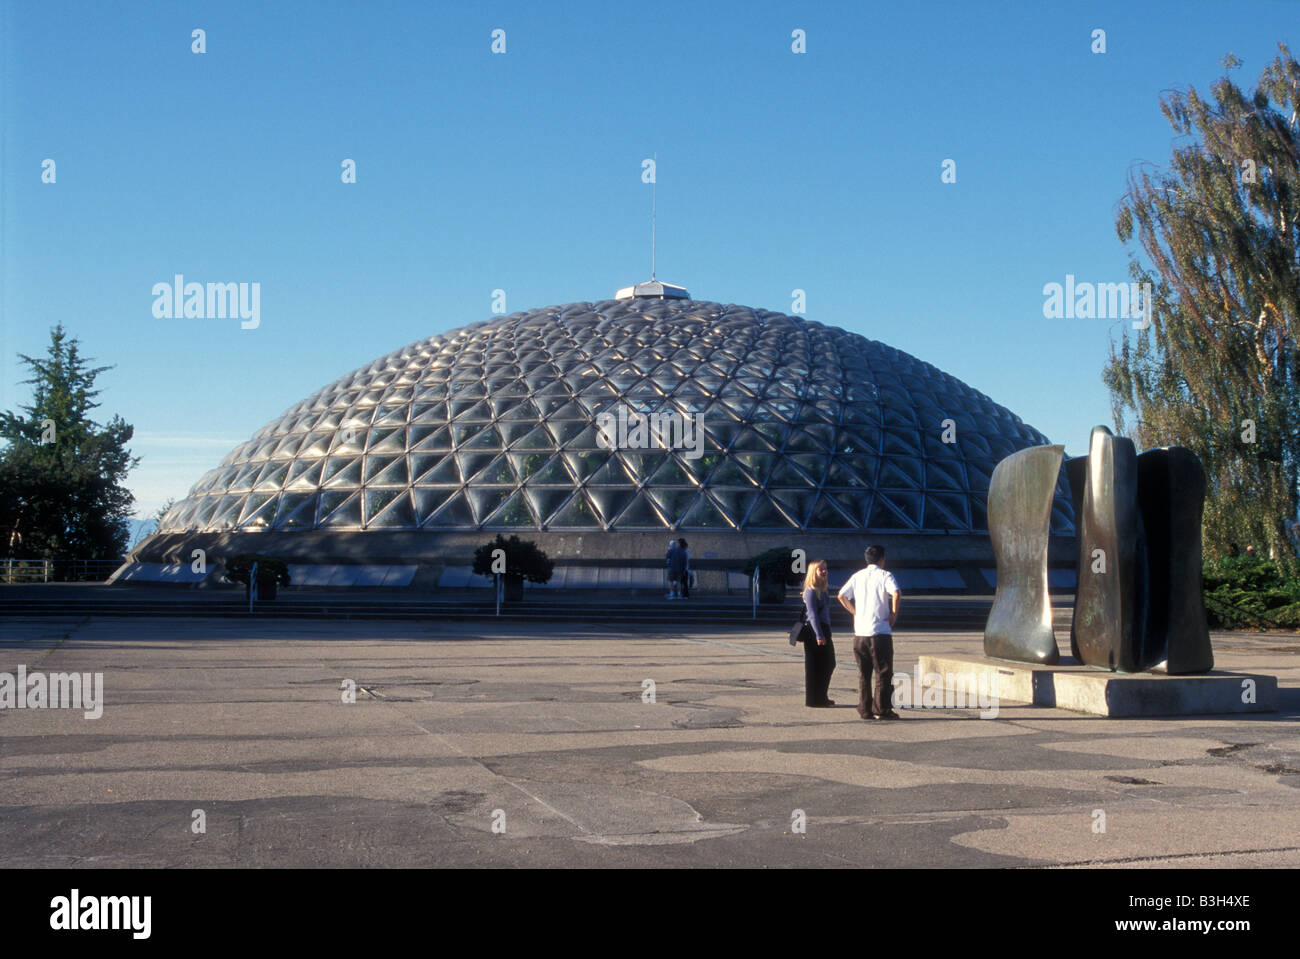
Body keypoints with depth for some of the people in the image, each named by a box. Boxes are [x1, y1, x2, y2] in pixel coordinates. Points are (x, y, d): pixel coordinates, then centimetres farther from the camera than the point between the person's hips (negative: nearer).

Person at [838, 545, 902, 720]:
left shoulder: (858, 576, 11)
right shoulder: (885, 575, -4)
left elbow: (841, 596, 7)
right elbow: (896, 593, -22)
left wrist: (854, 612, 12)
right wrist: (894, 613, -10)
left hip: (859, 633, 5)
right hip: (880, 631, -5)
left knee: (863, 673, 10)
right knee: (883, 672, 2)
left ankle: (864, 710, 11)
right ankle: (881, 709, 0)